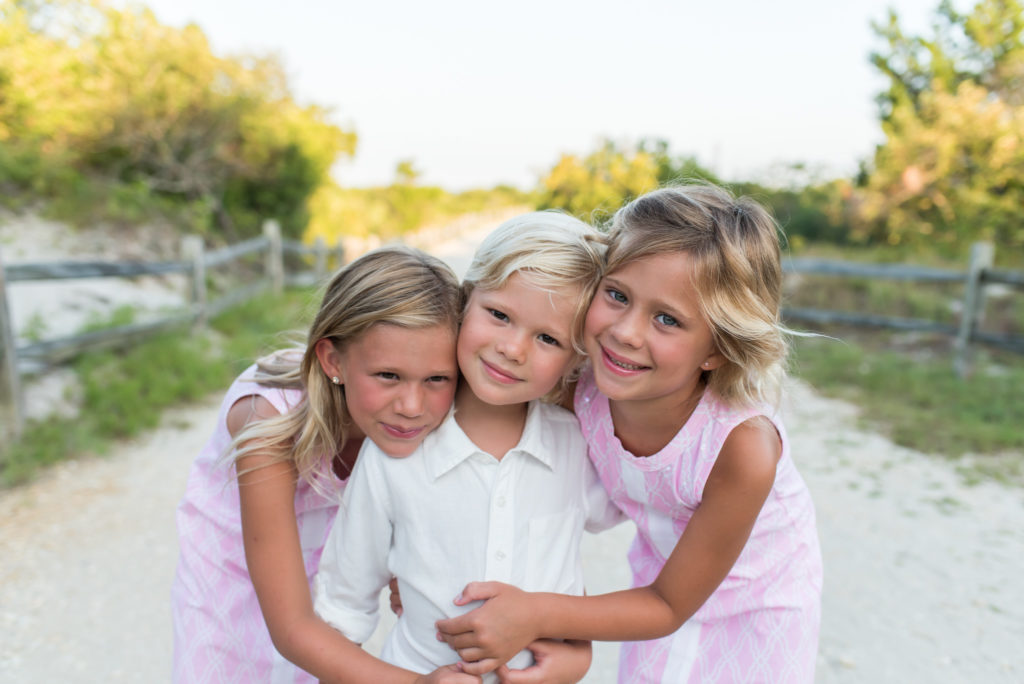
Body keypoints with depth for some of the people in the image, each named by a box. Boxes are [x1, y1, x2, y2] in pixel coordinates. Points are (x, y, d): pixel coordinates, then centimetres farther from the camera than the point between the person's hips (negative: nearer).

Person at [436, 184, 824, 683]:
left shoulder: (743, 445, -39)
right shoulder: (582, 389, -29)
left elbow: (670, 606, -25)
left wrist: (535, 616, -33)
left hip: (758, 602, -2)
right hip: (660, 574, 3)